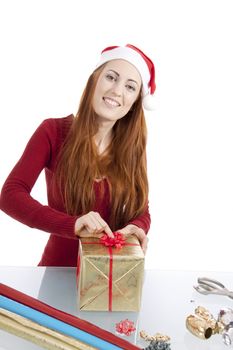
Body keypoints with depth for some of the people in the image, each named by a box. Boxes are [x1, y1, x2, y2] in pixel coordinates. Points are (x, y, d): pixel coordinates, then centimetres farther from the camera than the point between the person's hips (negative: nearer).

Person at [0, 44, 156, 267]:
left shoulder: (133, 147, 1)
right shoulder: (52, 132, -8)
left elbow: (141, 211, 4)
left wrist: (137, 228, -20)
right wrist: (73, 225, -29)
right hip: (59, 269, -3)